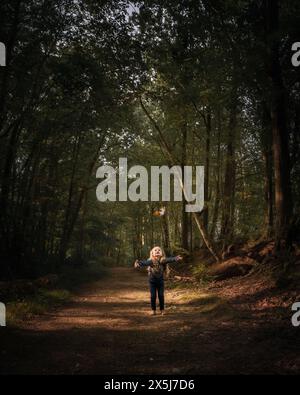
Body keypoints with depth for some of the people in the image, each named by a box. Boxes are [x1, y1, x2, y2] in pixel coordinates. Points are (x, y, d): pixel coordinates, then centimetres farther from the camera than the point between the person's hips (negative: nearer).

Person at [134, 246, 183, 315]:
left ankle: (162, 309, 19)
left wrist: (176, 259, -49)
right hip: (152, 280, -1)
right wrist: (139, 264, -58)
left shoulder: (163, 260, -14)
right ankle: (153, 310, 18)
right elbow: (145, 263, -36)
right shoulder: (151, 261, -18)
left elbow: (169, 260, -30)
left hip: (160, 280, 1)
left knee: (161, 295, 4)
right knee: (153, 296, 3)